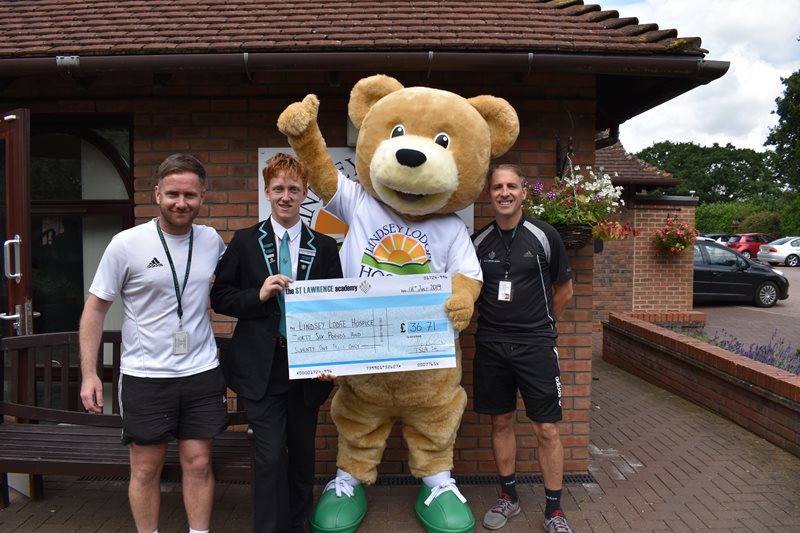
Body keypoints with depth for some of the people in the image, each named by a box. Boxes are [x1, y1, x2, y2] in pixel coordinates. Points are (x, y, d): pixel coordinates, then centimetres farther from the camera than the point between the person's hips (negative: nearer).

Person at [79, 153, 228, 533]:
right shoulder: (126, 244, -8)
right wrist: (89, 373, -5)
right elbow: (95, 308, -2)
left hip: (201, 373, 2)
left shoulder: (211, 240, 1)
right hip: (144, 376, -2)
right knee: (146, 469, 10)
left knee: (198, 463, 9)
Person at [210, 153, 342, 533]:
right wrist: (258, 295, -16)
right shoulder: (245, 242, 2)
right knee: (271, 456, -4)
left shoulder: (324, 247, 4)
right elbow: (220, 298, 2)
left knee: (302, 454, 15)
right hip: (262, 369, -2)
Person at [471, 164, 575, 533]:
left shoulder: (544, 236, -3)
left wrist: (540, 325, 9)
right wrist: (492, 321, 4)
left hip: (535, 346, -2)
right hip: (490, 345, 3)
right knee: (501, 422, 12)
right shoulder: (479, 241, 3)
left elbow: (564, 291, 7)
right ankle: (508, 498, 29)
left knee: (546, 428, 1)